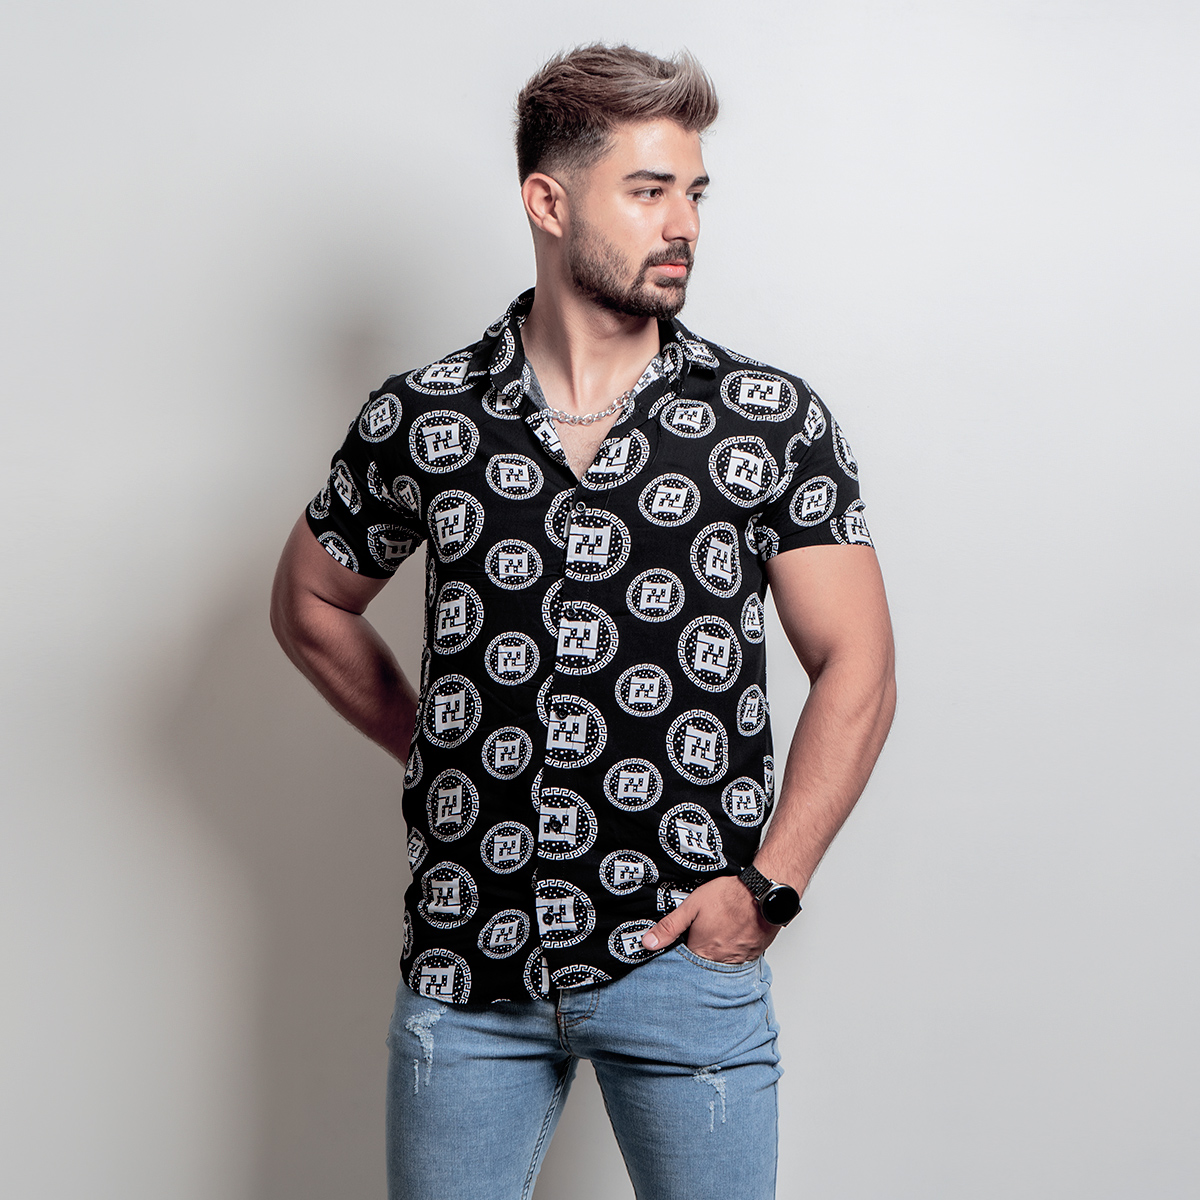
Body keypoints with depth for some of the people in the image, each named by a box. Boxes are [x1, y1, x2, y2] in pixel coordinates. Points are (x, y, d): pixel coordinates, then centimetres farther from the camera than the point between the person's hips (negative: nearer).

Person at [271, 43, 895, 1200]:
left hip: (687, 948, 0)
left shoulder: (773, 420, -2)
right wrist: (435, 749, 8)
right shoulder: (418, 418, 0)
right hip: (467, 967, 1)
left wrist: (767, 886, -9)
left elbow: (854, 669, -2)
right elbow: (310, 604, 16)